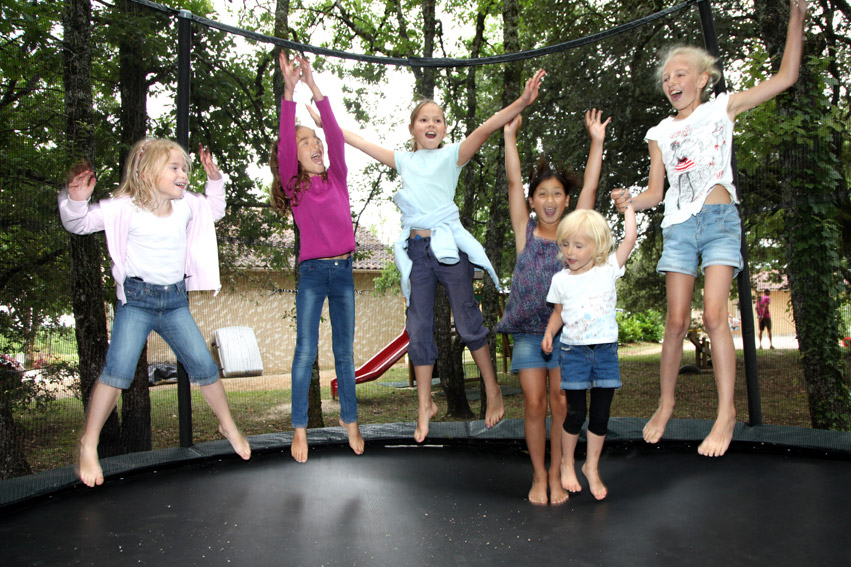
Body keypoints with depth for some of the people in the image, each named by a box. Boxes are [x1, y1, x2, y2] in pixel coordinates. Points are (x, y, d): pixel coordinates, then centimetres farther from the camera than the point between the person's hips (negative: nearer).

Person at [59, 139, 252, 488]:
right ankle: (89, 443, 3)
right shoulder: (125, 208, -11)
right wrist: (75, 199, -30)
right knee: (118, 371, -14)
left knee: (204, 366, 3)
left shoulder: (187, 205, 3)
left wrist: (214, 180, 11)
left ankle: (228, 426, 23)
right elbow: (79, 223, -10)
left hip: (175, 301, 4)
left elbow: (214, 210, 24)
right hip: (136, 299, -4)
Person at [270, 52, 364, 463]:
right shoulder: (294, 185, 0)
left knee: (344, 351, 10)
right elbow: (284, 144, -14)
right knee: (306, 351, -2)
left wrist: (315, 89, -11)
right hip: (312, 272, -2)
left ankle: (349, 420, 22)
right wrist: (289, 91, -21)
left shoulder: (337, 178, 7)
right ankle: (299, 428, 7)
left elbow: (336, 137, -5)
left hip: (343, 270, 3)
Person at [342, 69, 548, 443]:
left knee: (468, 322, 1)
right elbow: (360, 143, 18)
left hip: (450, 246, -3)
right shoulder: (404, 160, 13)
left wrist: (522, 103, -25)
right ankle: (425, 405, 17)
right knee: (419, 328, 5)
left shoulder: (452, 155, 3)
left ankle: (493, 391, 20)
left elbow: (484, 130, -12)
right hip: (416, 249, 4)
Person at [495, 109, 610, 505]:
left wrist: (596, 141, -4)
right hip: (527, 330, 0)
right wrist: (510, 137, -5)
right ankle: (538, 475, 15)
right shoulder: (525, 232, 2)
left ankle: (556, 475, 17)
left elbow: (590, 187, -1)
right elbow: (513, 181, -2)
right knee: (534, 403, -1)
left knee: (561, 402, 2)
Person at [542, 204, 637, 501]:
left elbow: (630, 237, -5)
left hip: (606, 351, 1)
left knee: (600, 414, 6)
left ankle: (592, 466, 22)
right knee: (575, 412, 2)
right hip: (574, 351, 0)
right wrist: (549, 332, -6)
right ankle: (567, 463, 23)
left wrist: (627, 206, 5)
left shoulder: (608, 269, -1)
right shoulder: (561, 279, 2)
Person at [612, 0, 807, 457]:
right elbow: (655, 192, 11)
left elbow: (786, 77, 7)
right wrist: (627, 202, -9)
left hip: (719, 221, -2)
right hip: (678, 226, 2)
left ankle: (726, 412, -6)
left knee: (714, 315, -14)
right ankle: (665, 405, 12)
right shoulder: (659, 133, 15)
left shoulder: (722, 108, 11)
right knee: (676, 320, -1)